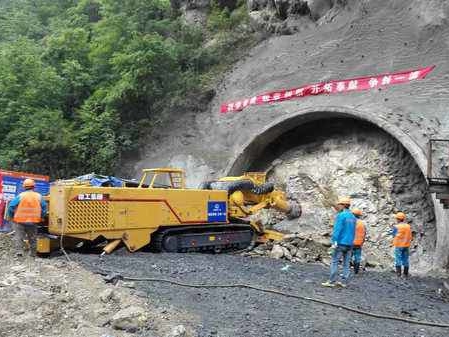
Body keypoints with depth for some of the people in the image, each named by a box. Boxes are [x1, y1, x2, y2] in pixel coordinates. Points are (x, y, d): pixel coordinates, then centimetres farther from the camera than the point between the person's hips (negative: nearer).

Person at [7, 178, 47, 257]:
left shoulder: (21, 195, -6)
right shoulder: (39, 196, 1)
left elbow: (11, 206, -6)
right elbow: (44, 207, 6)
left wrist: (11, 216, 7)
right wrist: (41, 217, 16)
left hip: (20, 221, -2)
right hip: (33, 221, 2)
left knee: (19, 236, 7)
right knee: (32, 238, 13)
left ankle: (19, 251, -4)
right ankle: (33, 252, 19)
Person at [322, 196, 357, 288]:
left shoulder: (340, 215, -12)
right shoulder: (353, 217, 11)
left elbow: (337, 230, -16)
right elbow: (353, 232, 15)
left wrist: (333, 242, -15)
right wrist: (351, 241, 19)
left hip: (340, 243, -7)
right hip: (349, 244, 7)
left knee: (334, 262, -2)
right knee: (346, 264, 9)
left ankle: (332, 281, -2)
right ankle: (344, 282, 12)